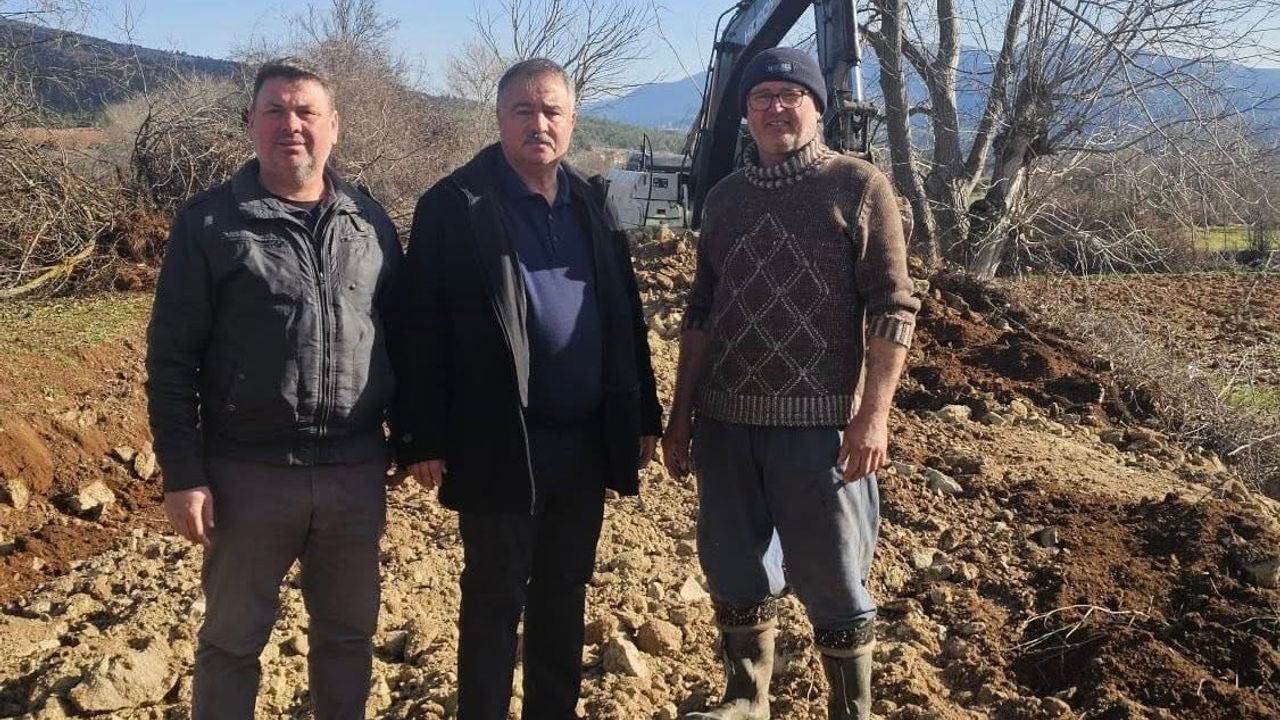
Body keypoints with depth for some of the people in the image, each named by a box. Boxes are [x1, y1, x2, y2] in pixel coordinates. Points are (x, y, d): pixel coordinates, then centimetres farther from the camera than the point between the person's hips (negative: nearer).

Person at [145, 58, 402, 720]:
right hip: (248, 472, -3)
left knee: (349, 633, 16)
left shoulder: (370, 222, 6)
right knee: (232, 639, 11)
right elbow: (171, 358, -5)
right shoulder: (209, 222, -4)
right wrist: (183, 475, -9)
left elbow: (397, 335, 12)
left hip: (355, 470, 3)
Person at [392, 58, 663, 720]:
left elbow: (626, 317, 12)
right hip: (499, 444, -5)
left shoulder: (591, 203, 10)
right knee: (495, 601, 7)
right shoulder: (453, 205, -7)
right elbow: (420, 331, -10)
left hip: (587, 440, 5)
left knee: (564, 593, 17)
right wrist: (422, 438, -13)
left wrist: (643, 415, 10)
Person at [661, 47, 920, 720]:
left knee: (832, 584, 5)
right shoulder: (725, 196, 12)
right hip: (725, 419, 5)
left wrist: (873, 414, -16)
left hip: (820, 420, -4)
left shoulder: (859, 186, -1)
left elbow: (891, 308, -6)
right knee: (734, 574, 14)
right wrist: (680, 414, 12)